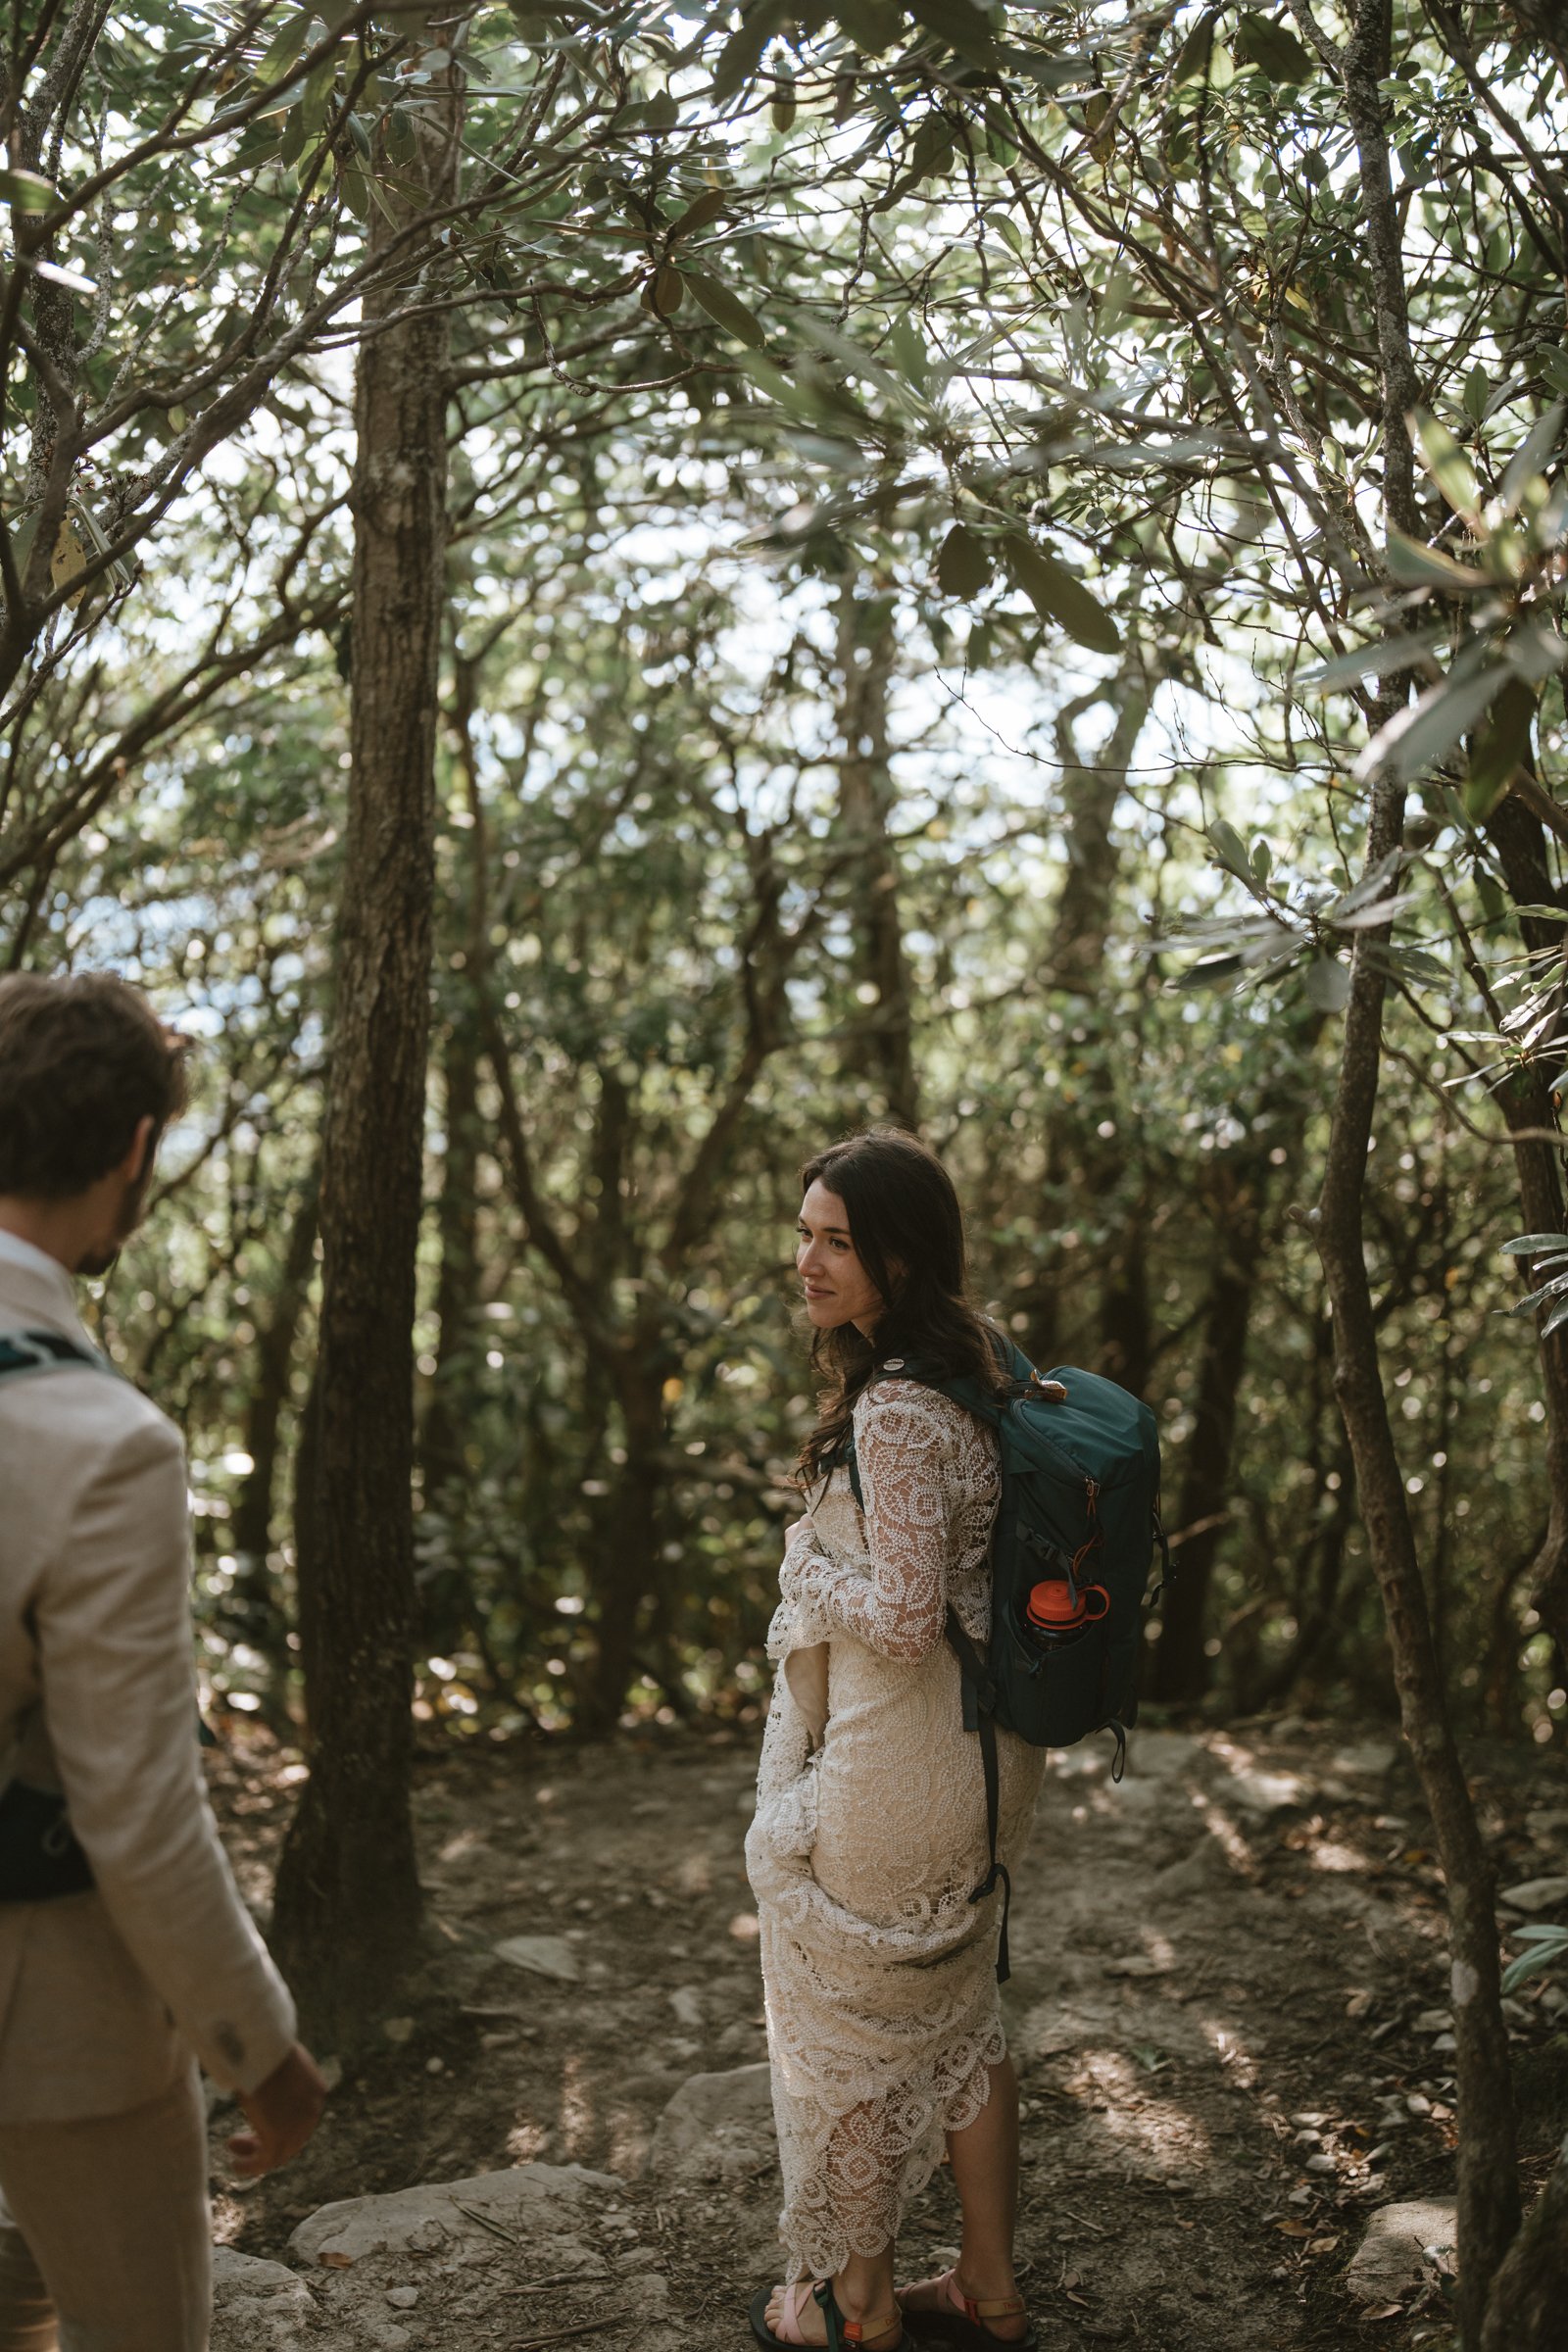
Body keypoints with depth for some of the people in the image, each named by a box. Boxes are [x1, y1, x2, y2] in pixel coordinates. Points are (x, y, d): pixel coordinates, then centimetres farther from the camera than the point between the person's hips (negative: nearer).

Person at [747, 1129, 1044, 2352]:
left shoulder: (896, 1412, -26)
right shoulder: (971, 1365, 3)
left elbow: (902, 1619, -26)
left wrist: (807, 1563, -11)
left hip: (883, 1773, -9)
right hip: (972, 1749, 9)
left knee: (850, 2033, 10)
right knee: (961, 2015, 21)